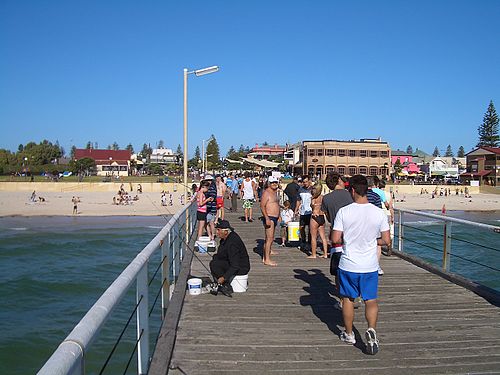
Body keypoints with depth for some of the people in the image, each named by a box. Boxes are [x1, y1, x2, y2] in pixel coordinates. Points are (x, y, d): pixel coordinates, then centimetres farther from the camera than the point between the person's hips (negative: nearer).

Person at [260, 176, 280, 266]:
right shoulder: (266, 192, -12)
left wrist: (278, 216, 24)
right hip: (269, 218, -10)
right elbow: (262, 206, -19)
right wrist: (267, 218, -26)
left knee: (269, 239, 14)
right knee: (269, 239, -10)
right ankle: (267, 260, -7)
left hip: (274, 218, 10)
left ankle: (264, 257, 22)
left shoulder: (274, 192, 17)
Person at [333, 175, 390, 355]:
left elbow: (336, 239, -13)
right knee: (371, 300, 14)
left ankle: (349, 334, 28)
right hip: (370, 266, 1)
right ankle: (371, 329, -7)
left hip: (348, 265, -1)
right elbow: (387, 240, -3)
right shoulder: (379, 213, -7)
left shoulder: (344, 212, -12)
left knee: (348, 299, 16)